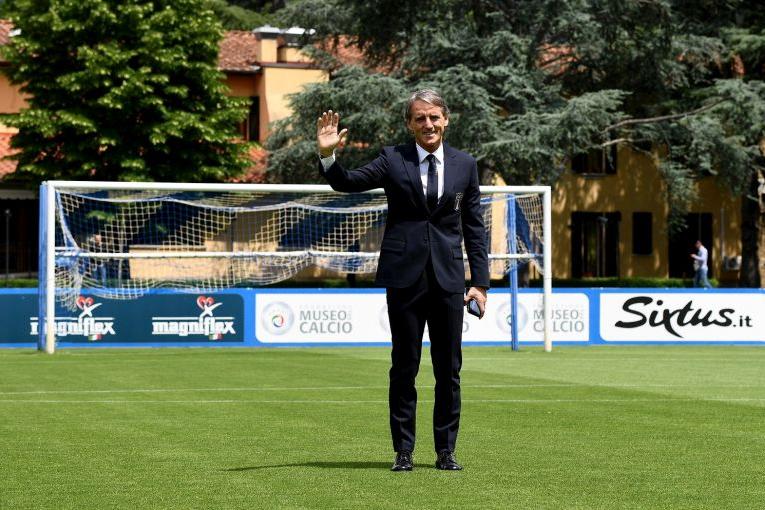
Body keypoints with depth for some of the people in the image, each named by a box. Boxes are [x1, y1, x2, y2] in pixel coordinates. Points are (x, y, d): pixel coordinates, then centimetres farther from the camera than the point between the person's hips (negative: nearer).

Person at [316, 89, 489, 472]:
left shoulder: (465, 165, 8)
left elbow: (474, 227, 9)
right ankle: (403, 451, 10)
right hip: (404, 277, -1)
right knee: (404, 368, 4)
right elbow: (346, 183, -1)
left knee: (449, 370, 4)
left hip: (448, 278, 2)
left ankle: (446, 451, 13)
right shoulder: (393, 160, 3)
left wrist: (480, 281, 5)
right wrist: (328, 155, -20)